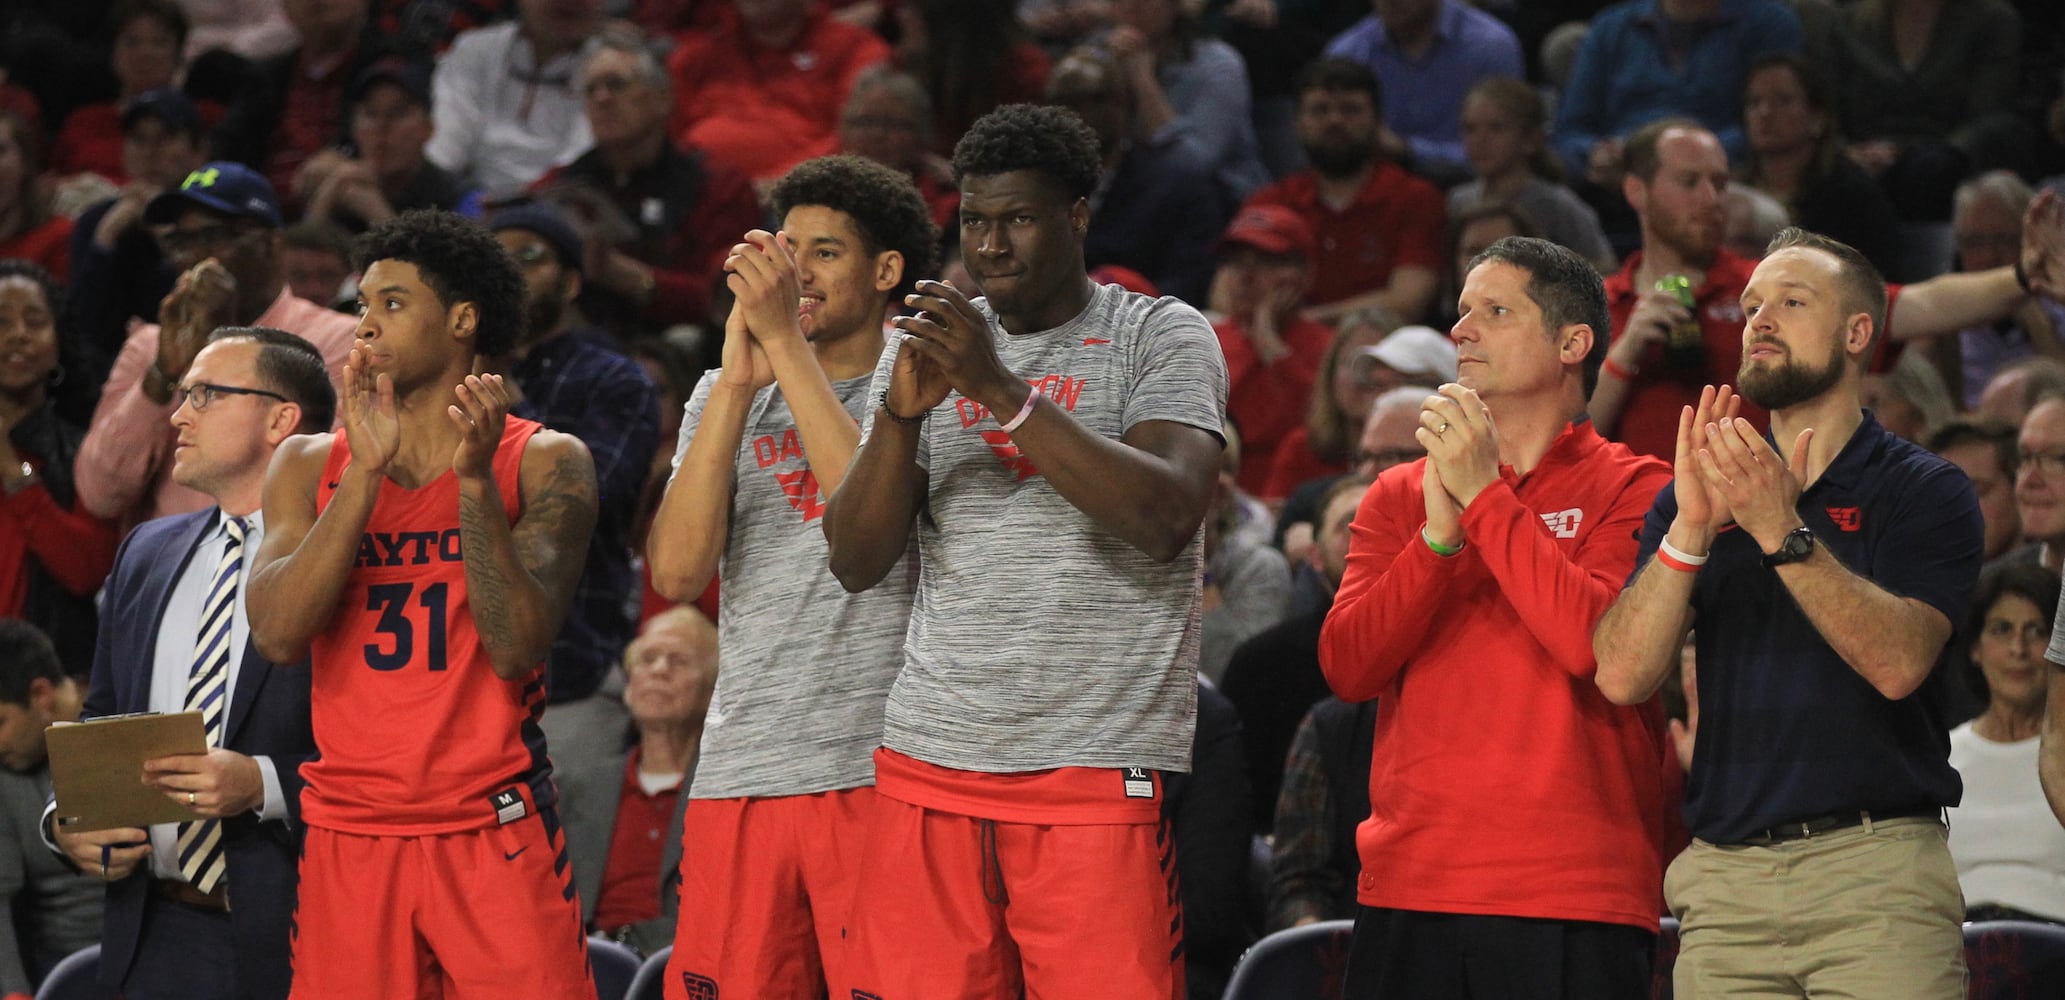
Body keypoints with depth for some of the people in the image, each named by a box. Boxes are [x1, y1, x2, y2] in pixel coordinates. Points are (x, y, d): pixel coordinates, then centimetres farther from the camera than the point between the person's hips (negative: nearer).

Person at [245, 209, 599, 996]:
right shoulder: (312, 465, 9)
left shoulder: (544, 463, 1)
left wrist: (476, 479, -17)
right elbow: (277, 635, -6)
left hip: (494, 834, -2)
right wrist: (366, 470, -11)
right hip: (348, 835, 2)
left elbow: (516, 649, -9)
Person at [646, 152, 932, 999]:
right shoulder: (722, 399, 15)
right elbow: (677, 571, 1)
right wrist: (738, 382, -6)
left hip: (880, 771, -4)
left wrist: (784, 340, -15)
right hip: (739, 776, 4)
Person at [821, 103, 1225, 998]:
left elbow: (1167, 517, -15)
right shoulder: (930, 345, 15)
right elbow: (856, 562, 8)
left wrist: (1002, 389, -18)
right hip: (931, 763, 4)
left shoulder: (1161, 338, 3)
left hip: (1097, 774, -4)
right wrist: (900, 417, -9)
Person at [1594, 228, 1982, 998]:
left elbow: (1898, 661, -12)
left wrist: (1782, 531, -20)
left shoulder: (1923, 491, 6)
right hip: (1727, 880, 3)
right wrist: (1691, 528, -11)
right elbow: (1622, 675, 2)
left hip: (1876, 876, -3)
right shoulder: (1696, 495, 17)